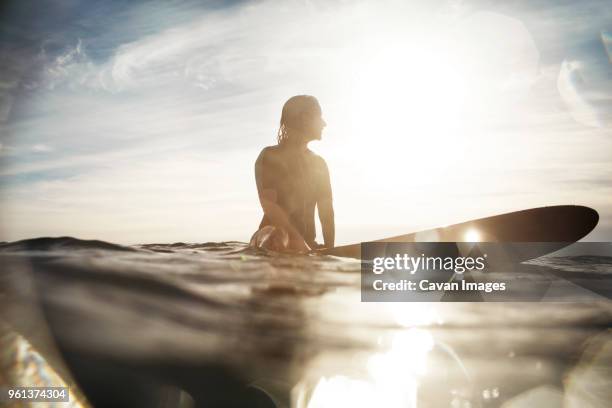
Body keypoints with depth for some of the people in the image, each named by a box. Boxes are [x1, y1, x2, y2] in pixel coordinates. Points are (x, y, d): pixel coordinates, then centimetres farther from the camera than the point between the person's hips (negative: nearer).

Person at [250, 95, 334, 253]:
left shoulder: (319, 163, 18)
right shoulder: (269, 156, 1)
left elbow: (327, 212, 9)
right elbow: (268, 204, -14)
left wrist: (329, 249, -7)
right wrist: (297, 240, -26)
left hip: (306, 245, 7)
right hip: (271, 245, -6)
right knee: (280, 237, -41)